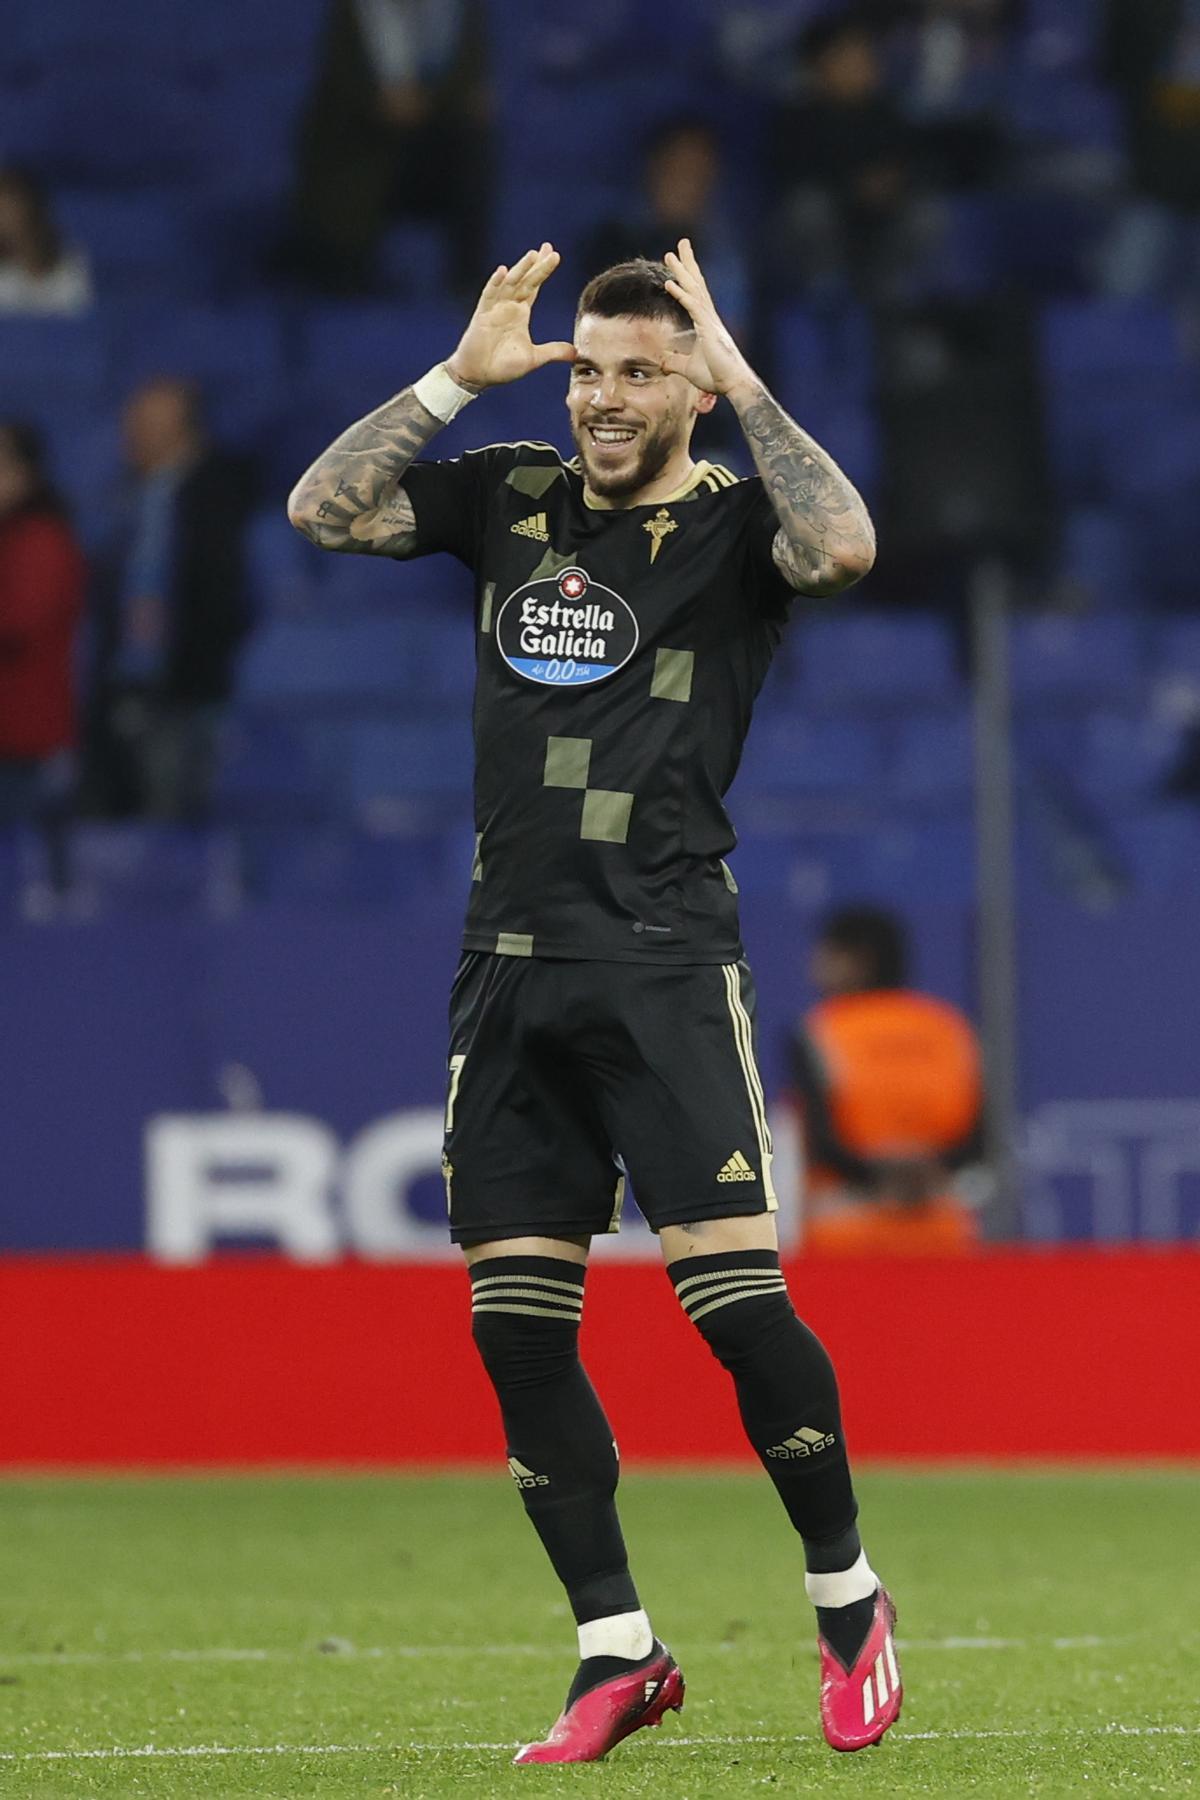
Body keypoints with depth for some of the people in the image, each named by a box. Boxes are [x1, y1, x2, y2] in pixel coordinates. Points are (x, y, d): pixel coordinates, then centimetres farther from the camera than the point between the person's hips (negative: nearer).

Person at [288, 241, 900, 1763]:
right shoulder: (509, 499, 13)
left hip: (665, 964, -5)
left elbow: (846, 546, -22)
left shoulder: (734, 524, 0)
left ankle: (847, 1600, 6)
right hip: (510, 970, 5)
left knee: (735, 1296, -13)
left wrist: (741, 383, -15)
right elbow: (321, 507, 5)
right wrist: (461, 374, -1)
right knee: (517, 1325, 2)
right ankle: (617, 1658, 10)